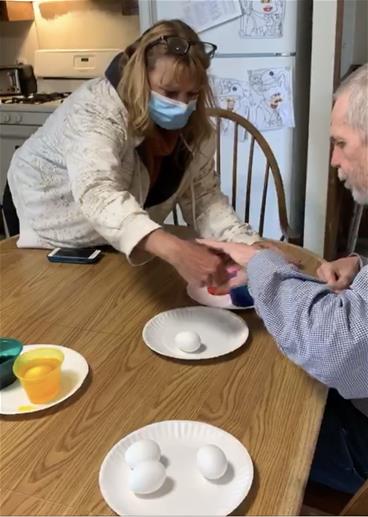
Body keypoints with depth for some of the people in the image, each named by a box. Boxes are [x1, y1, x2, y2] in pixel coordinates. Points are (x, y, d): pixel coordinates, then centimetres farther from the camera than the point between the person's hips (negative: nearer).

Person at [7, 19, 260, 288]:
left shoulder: (193, 126, -16)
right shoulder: (96, 110, -36)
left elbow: (205, 198, -14)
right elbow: (97, 194, -53)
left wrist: (250, 247, -32)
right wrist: (175, 250, -68)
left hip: (118, 240, 5)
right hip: (50, 233, -5)